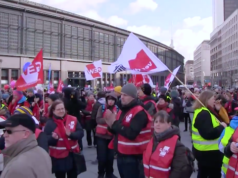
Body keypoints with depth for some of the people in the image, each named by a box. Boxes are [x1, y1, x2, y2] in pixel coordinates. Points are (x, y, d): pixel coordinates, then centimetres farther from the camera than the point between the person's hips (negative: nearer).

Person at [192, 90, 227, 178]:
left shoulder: (202, 112, 12)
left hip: (203, 150, 11)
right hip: (209, 152, -11)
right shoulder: (204, 114, -22)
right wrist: (222, 127, -18)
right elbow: (208, 134, -30)